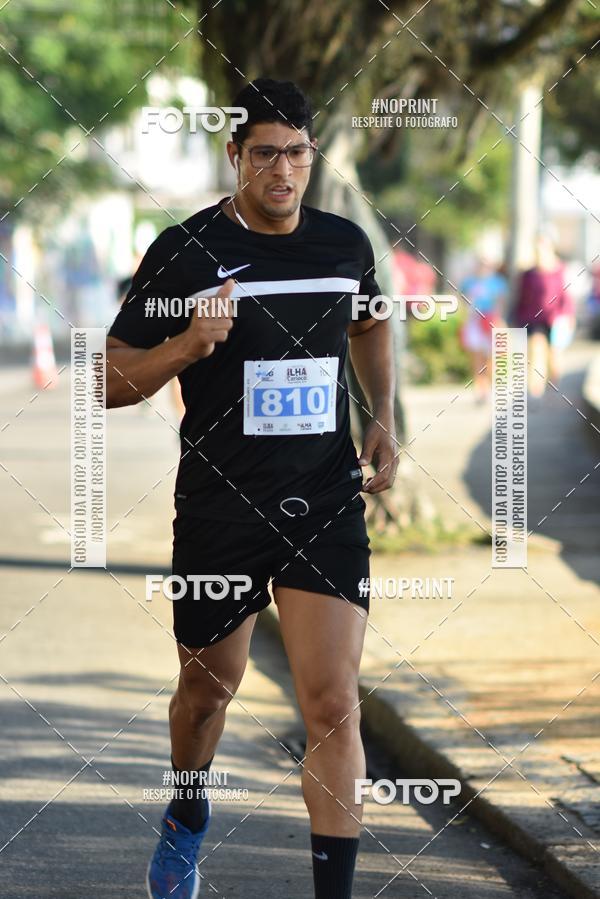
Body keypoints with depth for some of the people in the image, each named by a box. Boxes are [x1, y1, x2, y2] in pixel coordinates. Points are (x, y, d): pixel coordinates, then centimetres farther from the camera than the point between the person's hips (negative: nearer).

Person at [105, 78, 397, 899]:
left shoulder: (345, 244, 2)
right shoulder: (185, 250, -9)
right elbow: (111, 384, -6)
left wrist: (384, 419, 12)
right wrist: (185, 346, -25)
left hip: (326, 503, 1)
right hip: (220, 509, -1)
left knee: (333, 704, -11)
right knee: (208, 689, 18)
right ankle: (187, 818, 48)